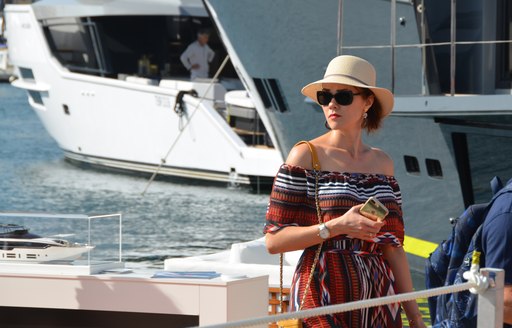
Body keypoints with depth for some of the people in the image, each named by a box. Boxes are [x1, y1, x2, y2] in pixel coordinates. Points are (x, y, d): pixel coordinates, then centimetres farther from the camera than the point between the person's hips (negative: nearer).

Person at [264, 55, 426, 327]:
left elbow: (391, 246, 14)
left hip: (378, 300, 5)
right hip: (323, 298, -4)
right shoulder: (306, 156, -2)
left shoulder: (381, 162, 12)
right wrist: (336, 227, -19)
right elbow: (273, 240, -7)